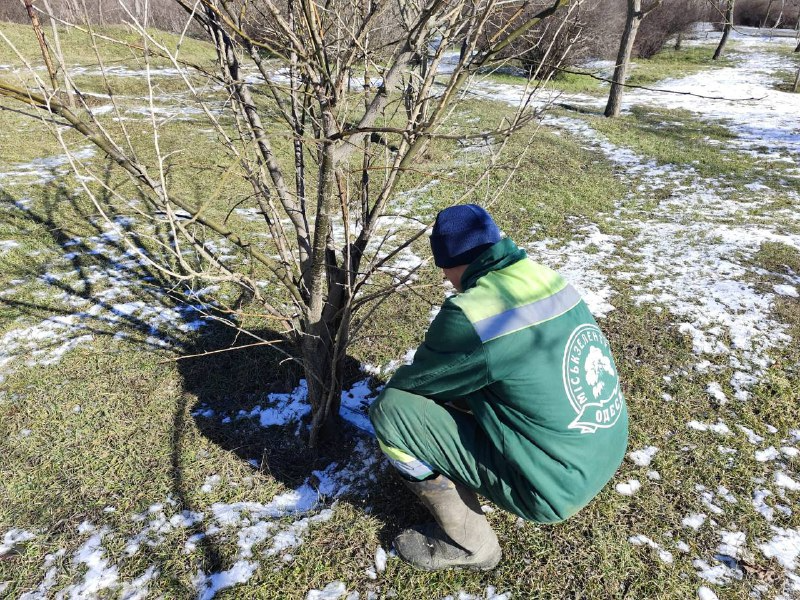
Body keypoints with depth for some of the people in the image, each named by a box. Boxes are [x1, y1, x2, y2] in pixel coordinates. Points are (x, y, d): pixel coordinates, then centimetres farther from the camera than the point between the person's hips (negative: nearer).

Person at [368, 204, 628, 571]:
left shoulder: (470, 315, -24)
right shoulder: (547, 278, -1)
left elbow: (411, 382, -8)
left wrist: (389, 393, 14)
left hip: (554, 487, -8)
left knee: (389, 410, -9)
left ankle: (468, 543, 7)